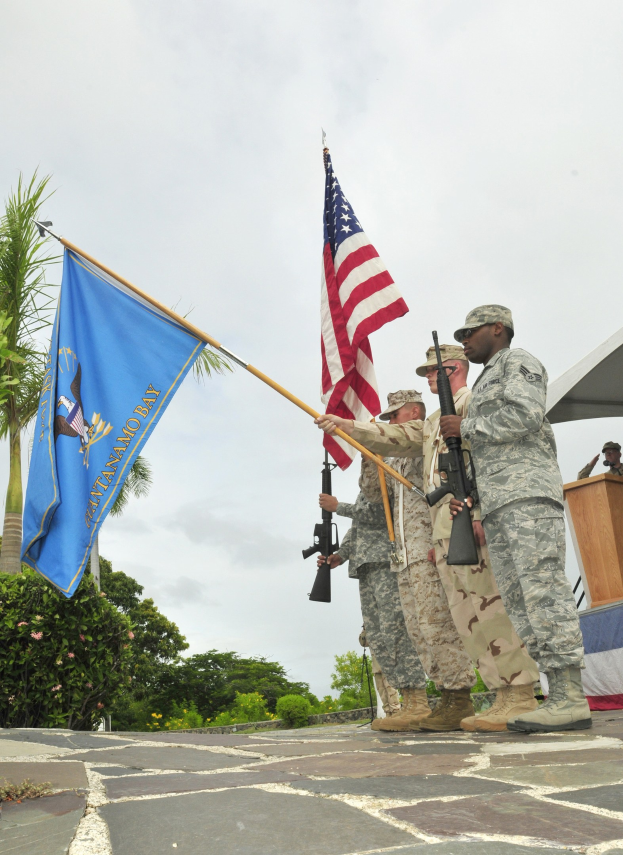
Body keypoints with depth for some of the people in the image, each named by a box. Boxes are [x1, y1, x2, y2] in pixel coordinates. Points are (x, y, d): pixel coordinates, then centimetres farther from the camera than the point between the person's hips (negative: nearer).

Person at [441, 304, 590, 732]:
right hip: (497, 505, 9)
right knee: (520, 599, 2)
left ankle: (572, 700, -13)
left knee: (544, 588, -14)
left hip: (528, 493, -9)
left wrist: (465, 426, -5)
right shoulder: (485, 385, 31)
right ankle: (559, 697, 3)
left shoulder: (518, 362, 5)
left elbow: (525, 416, -14)